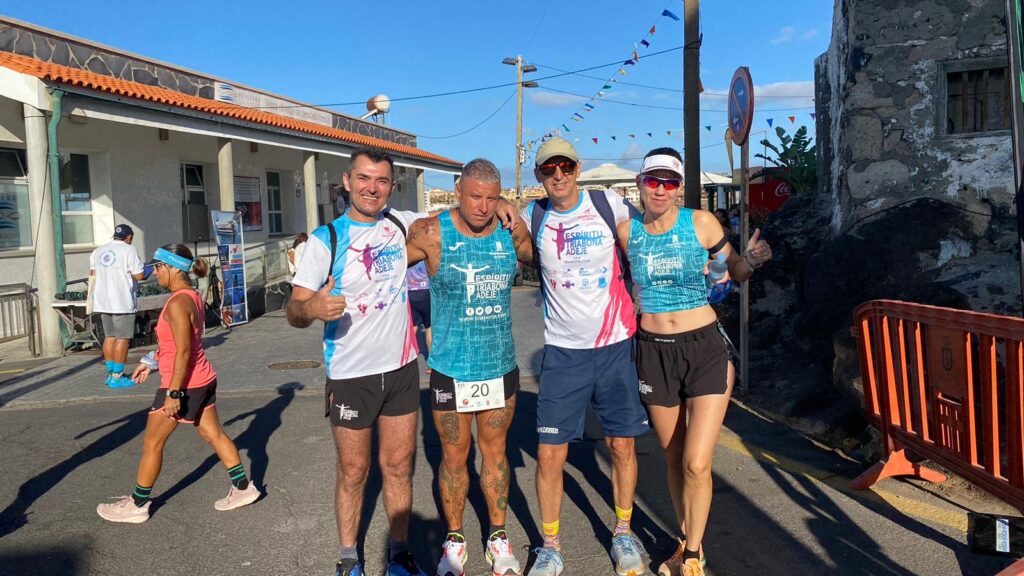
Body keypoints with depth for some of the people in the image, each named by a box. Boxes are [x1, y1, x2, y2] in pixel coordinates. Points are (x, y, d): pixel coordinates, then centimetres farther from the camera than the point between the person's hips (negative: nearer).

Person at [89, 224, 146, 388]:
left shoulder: (98, 251, 13)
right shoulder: (128, 250, -9)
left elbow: (93, 275, 15)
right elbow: (139, 275, -14)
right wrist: (143, 271, 6)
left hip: (102, 302, 7)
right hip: (122, 302, -7)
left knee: (109, 336, 15)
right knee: (122, 338, -2)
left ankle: (110, 373, 20)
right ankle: (117, 377, -2)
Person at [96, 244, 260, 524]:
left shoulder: (177, 303, -21)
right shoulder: (192, 296, 9)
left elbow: (183, 352, -24)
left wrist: (173, 393, -22)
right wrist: (152, 362, 24)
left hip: (184, 383, -9)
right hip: (203, 380, 9)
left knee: (152, 443, 6)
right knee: (213, 434, 15)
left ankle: (137, 505, 20)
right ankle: (243, 487, 20)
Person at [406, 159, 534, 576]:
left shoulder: (512, 233, -3)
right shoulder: (431, 233, -12)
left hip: (500, 366, 2)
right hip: (450, 369, -2)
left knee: (495, 451, 15)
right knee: (454, 455, 11)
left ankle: (498, 537, 33)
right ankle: (454, 540, 32)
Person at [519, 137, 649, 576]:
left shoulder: (608, 204, -2)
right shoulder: (532, 217, 1)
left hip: (616, 345, 0)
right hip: (563, 351, 0)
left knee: (622, 445, 10)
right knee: (549, 455, -1)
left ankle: (622, 532, 33)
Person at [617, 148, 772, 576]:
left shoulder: (701, 223, -7)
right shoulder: (627, 231, -1)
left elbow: (735, 271, 4)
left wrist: (750, 261, -16)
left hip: (705, 348, -2)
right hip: (654, 351, 3)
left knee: (696, 464, -8)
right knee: (674, 459, 15)